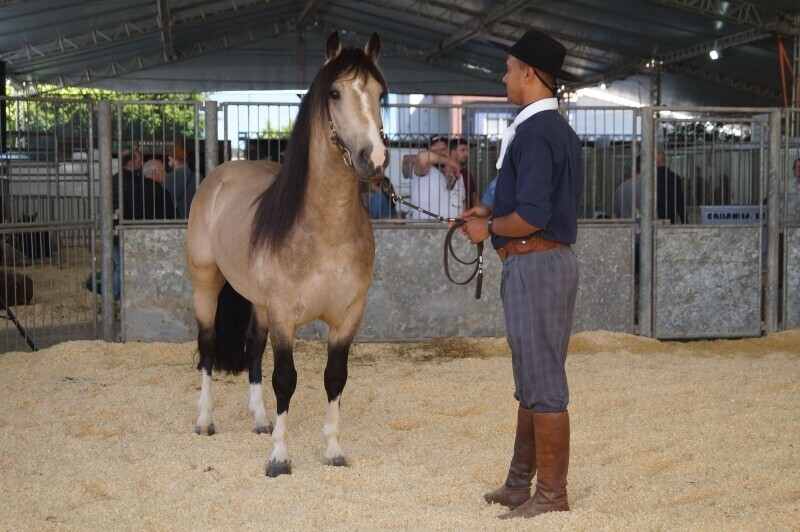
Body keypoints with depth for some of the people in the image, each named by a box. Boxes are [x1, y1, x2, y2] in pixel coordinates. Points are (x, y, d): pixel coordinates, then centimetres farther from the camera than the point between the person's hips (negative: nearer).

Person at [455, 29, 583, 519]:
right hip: (554, 260, 11)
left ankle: (551, 496, 3)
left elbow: (531, 217, -24)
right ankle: (520, 485, 25)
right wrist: (493, 210, 13)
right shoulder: (561, 130, 15)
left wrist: (488, 228, -8)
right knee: (532, 384, 16)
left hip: (535, 263, -11)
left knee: (543, 386, -4)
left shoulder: (535, 132, -17)